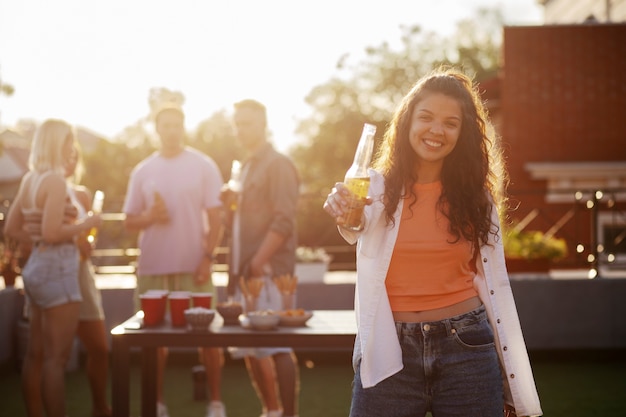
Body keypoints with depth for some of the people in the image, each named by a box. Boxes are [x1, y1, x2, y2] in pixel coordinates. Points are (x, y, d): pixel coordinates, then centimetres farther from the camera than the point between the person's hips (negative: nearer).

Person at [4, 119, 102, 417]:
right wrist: (85, 225, -8)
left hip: (36, 267, 9)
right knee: (56, 357, -5)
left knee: (36, 355, 13)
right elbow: (52, 232, -22)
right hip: (56, 269, -9)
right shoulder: (56, 180, -14)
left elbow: (12, 228, 17)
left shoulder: (29, 179, 12)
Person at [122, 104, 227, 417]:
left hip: (193, 266, -2)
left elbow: (215, 217, -1)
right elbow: (129, 222, 10)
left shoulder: (203, 166, 2)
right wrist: (150, 216, -12)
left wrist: (208, 257, -11)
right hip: (152, 267, 2)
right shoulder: (142, 171, 8)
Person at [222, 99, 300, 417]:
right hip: (243, 271, 9)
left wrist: (259, 261, -20)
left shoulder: (278, 165, -6)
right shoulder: (246, 168, 20)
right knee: (250, 349, 12)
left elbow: (283, 221, -15)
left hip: (268, 271, -9)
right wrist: (229, 205, 4)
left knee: (277, 347, -8)